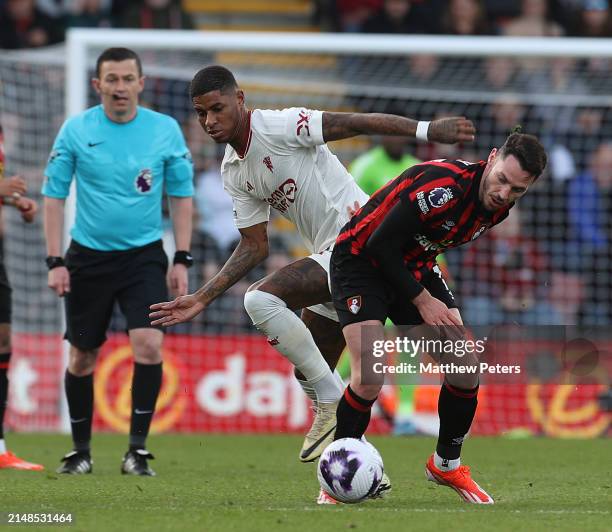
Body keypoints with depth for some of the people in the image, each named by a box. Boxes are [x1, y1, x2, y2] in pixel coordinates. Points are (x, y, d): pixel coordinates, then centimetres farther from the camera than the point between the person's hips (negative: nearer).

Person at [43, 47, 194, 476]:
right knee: (82, 357, 6)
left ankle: (137, 449, -8)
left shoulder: (165, 130, -2)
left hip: (144, 255, 0)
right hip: (88, 258, 0)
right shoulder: (76, 130, -4)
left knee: (149, 346, -17)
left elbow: (182, 195, 5)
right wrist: (55, 261, -6)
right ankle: (81, 450, 23)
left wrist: (182, 259, -1)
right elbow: (54, 195, 0)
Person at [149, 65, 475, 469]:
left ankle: (332, 401, -12)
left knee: (261, 298, -24)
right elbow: (254, 247, 16)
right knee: (310, 377, 11)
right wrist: (203, 299, 10)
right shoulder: (233, 173, 12)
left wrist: (425, 129, -30)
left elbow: (355, 123, -20)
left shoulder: (278, 126, -13)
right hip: (330, 255, 10)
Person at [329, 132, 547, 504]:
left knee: (465, 372, -1)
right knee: (369, 381, -20)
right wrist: (423, 300, -20)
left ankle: (447, 465, 21)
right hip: (362, 261, -7)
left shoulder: (498, 209, -5)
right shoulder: (444, 185, -32)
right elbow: (381, 244, -25)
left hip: (414, 267, 7)